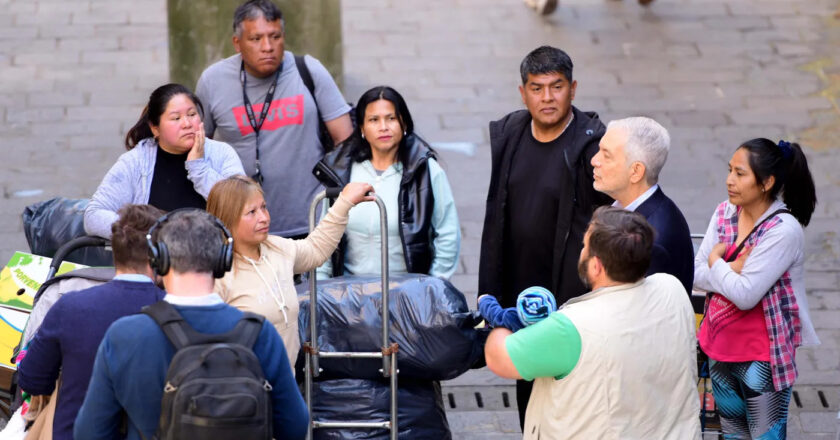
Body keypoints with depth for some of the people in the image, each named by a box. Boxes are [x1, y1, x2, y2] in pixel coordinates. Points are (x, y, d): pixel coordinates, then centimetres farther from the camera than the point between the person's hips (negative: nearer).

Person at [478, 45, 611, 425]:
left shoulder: (592, 145, -15)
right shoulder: (508, 134, 4)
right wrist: (492, 294, 12)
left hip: (571, 293, -6)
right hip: (521, 291, 6)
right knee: (528, 393, 18)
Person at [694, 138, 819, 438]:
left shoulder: (784, 230, -19)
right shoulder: (725, 213, 2)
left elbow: (745, 295, -22)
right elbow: (697, 275, -1)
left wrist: (717, 262, -7)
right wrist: (732, 271, -17)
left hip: (761, 357, -7)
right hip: (721, 351, 7)